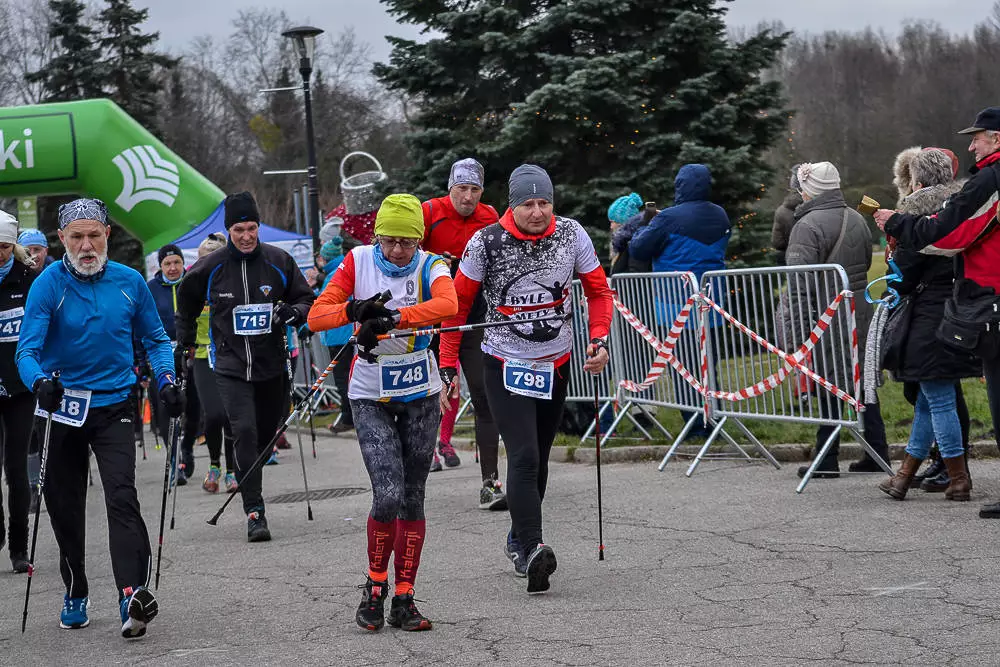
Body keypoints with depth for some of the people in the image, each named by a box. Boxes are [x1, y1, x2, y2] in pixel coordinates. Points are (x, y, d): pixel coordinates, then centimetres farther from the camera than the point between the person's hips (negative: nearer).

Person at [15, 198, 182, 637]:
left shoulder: (130, 282, 0)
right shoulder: (48, 285, -7)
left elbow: (155, 339, 13)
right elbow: (27, 349, -15)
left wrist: (166, 382, -3)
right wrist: (39, 382, -35)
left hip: (114, 406, 0)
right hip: (63, 407, 0)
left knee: (122, 497, -17)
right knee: (64, 505, 9)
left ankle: (132, 594, -27)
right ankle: (75, 593, 28)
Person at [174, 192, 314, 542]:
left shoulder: (279, 261, -2)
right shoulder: (209, 267, -3)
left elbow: (307, 299, 8)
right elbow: (187, 302, 16)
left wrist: (294, 311, -14)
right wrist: (184, 343, 18)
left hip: (272, 365, 2)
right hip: (230, 365, -2)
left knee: (266, 435, 9)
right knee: (245, 432, -16)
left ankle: (246, 483, 35)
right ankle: (254, 511, -17)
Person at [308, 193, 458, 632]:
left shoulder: (430, 266, -8)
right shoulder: (358, 262, -6)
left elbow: (447, 304, -31)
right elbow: (316, 316, -11)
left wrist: (392, 318, -43)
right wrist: (353, 309, -31)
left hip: (419, 394, 1)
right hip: (370, 397, -1)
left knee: (412, 498, 5)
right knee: (388, 495, -14)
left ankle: (403, 599, 14)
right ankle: (375, 587, 8)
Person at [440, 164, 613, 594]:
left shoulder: (571, 235, -6)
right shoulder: (486, 243, -13)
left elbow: (598, 289, 7)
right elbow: (458, 302, -4)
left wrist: (600, 340, -7)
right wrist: (448, 363, -5)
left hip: (556, 364, 4)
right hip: (505, 365, -4)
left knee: (539, 459, 15)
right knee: (524, 457, -18)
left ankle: (519, 540, 34)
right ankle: (531, 550, -25)